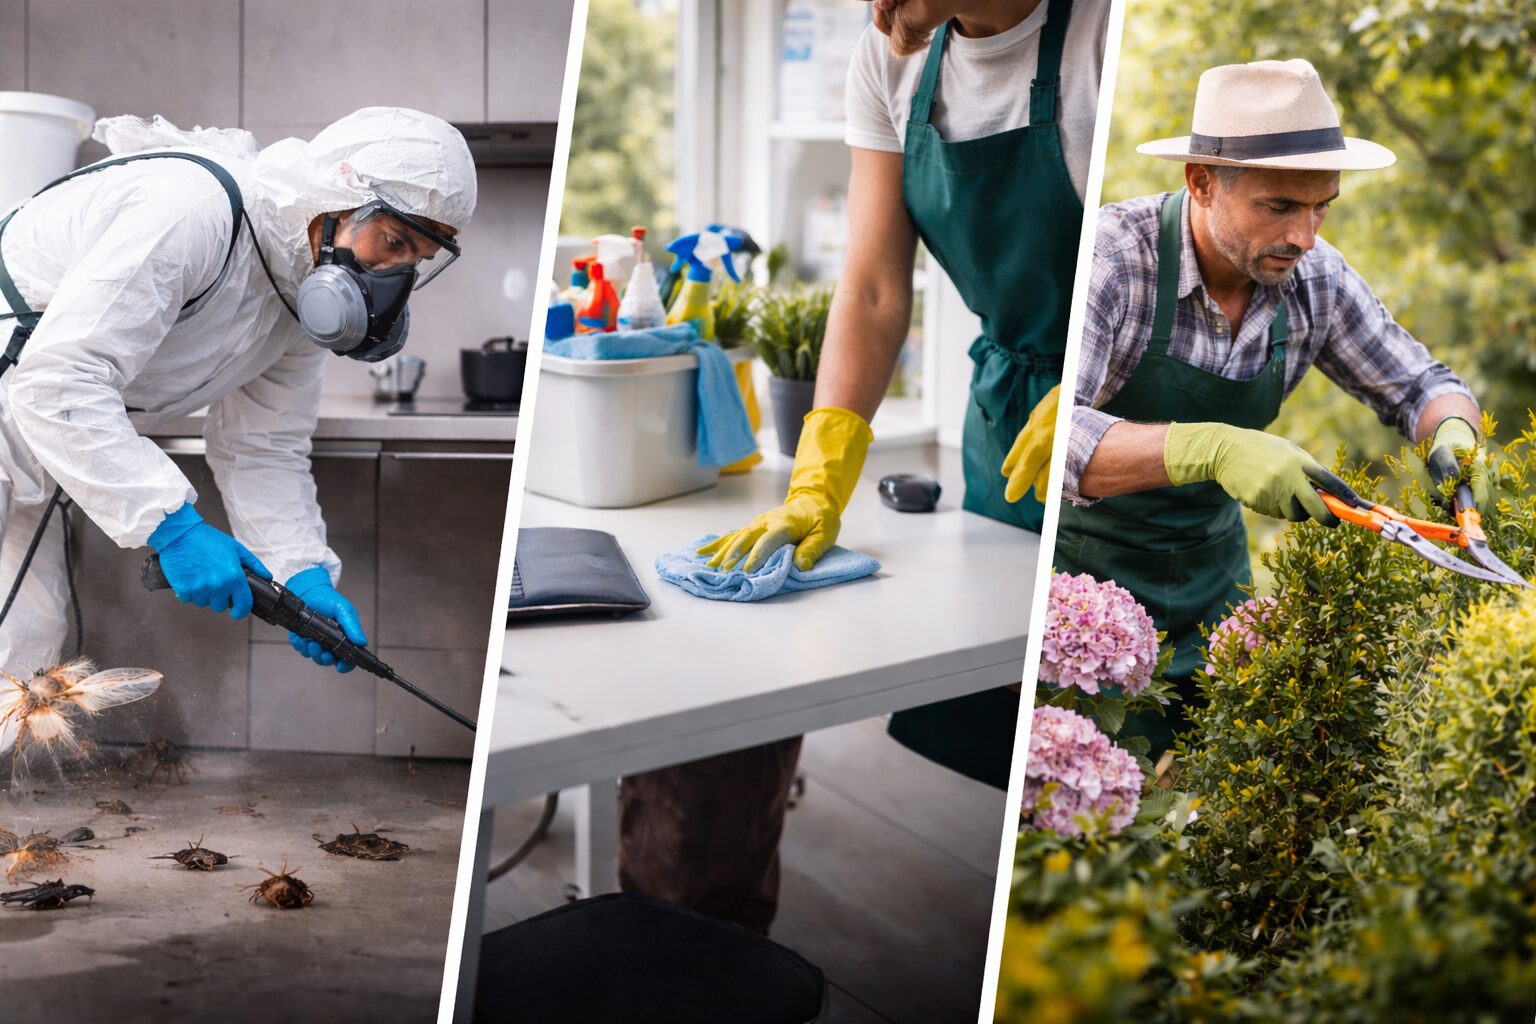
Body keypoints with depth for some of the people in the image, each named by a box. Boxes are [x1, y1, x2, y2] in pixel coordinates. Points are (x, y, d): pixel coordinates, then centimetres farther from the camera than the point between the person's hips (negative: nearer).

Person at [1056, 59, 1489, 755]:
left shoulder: (1315, 277, -6)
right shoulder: (1107, 258, -23)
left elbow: (1419, 385, 7)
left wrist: (1454, 433, -17)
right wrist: (1209, 448, -46)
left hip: (1211, 578, 5)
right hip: (1086, 566, -5)